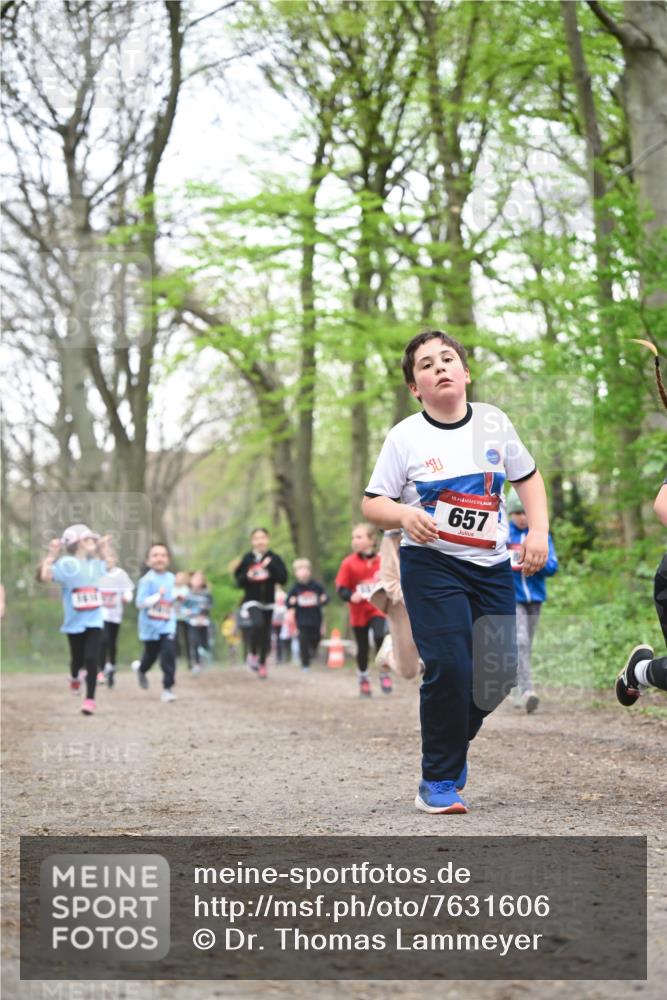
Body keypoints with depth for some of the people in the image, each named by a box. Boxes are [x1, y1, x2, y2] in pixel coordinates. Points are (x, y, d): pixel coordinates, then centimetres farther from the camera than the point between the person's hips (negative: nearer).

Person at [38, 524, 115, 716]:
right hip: (74, 622, -3)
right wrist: (51, 555, -25)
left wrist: (105, 549, 20)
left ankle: (90, 699, -2)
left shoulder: (95, 564, 6)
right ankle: (74, 678, 49)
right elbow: (44, 576, -24)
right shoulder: (67, 564, -13)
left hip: (94, 621, 3)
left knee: (92, 658, -10)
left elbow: (108, 567, 30)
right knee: (78, 659, 13)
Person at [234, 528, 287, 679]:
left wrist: (271, 567, -18)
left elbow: (283, 578, -7)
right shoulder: (247, 559, -1)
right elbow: (238, 581, 4)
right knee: (257, 624, -27)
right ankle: (253, 654, -5)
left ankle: (262, 664, 25)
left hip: (268, 601, 2)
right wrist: (247, 577, -17)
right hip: (252, 600, -2)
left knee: (266, 634, 7)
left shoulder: (274, 559, -1)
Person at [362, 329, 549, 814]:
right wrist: (404, 515, -23)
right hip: (431, 564, -4)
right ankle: (438, 783, -2)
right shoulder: (405, 437, -5)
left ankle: (451, 748, 30)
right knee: (449, 667, -16)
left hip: (493, 566, 4)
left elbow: (528, 477, 15)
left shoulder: (493, 422, 3)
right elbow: (372, 502, -2)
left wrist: (539, 530, 1)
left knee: (498, 673, 2)